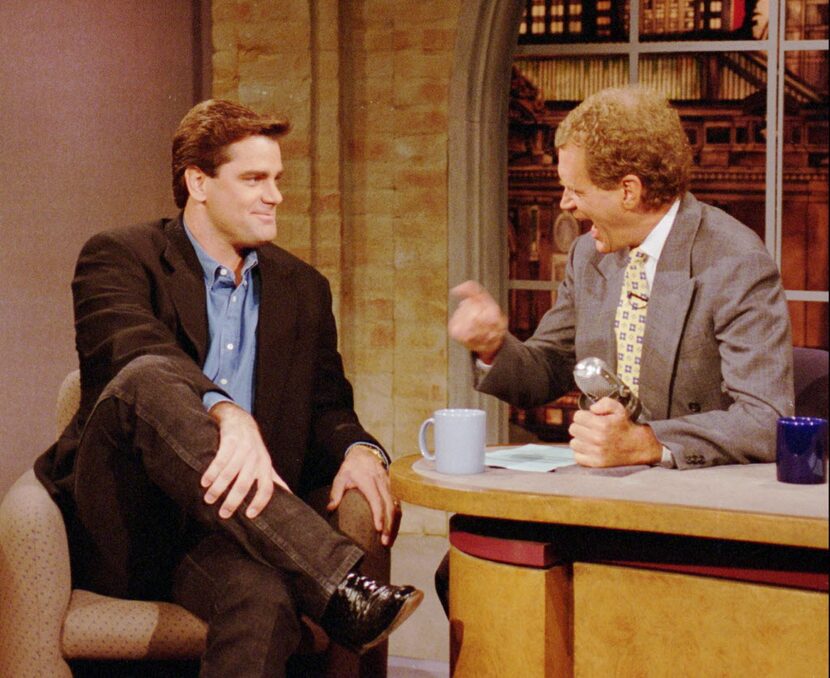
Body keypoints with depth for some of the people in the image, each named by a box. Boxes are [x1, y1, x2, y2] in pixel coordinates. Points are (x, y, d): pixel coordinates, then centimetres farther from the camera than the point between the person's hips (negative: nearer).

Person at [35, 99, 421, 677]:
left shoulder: (303, 288, 19)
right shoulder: (119, 257, 3)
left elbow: (329, 408, 15)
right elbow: (134, 352, -19)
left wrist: (359, 450, -12)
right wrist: (228, 414, -40)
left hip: (229, 519, 2)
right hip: (119, 524, -2)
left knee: (264, 598, -38)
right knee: (147, 381, -36)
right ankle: (340, 586, -45)